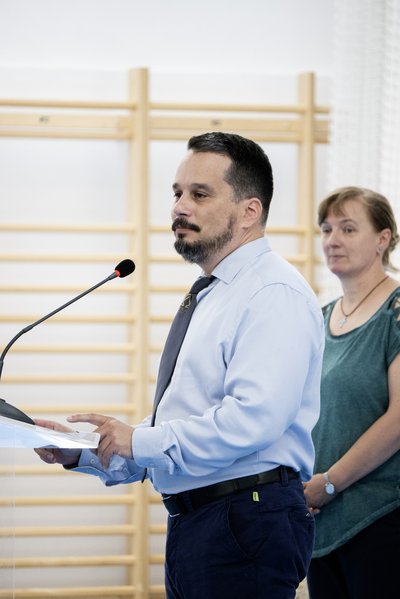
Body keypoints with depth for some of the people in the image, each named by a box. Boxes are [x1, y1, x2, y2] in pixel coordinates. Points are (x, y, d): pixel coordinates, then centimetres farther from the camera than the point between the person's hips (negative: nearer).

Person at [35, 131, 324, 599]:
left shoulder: (276, 295, -11)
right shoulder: (211, 300, 21)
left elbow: (250, 420, -25)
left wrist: (138, 441, -15)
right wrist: (81, 452, 10)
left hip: (247, 523, -10)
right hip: (190, 523, 10)